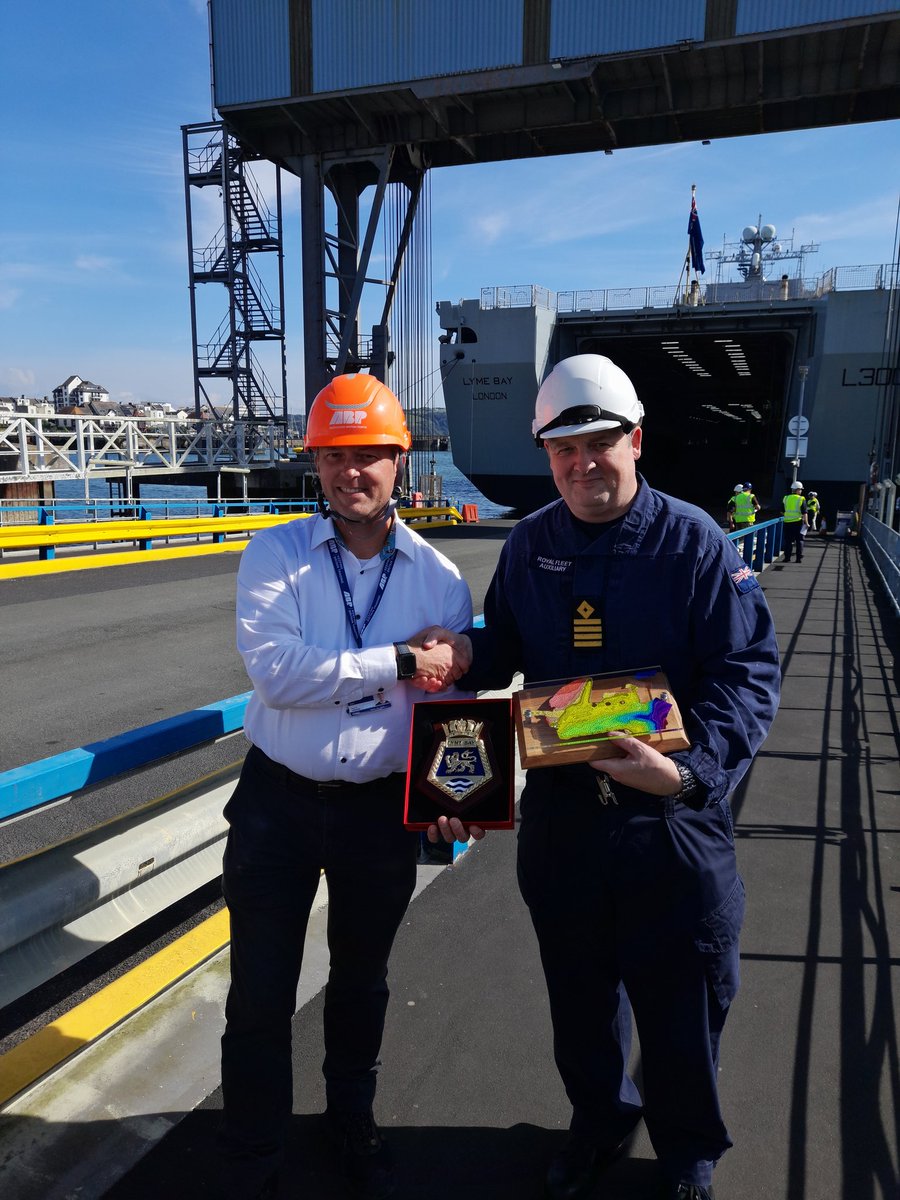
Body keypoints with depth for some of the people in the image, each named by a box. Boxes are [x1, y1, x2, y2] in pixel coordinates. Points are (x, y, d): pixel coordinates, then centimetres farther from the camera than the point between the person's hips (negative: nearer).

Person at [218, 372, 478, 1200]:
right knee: (260, 996, 12)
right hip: (278, 800, -1)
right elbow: (276, 669, -22)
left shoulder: (439, 577, -3)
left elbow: (453, 698, 1)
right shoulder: (277, 555, -8)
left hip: (383, 809, 2)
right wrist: (401, 662, -23)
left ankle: (353, 1124, 50)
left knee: (362, 981, 22)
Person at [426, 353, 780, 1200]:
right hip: (559, 809, 4)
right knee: (579, 993, 22)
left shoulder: (694, 542, -11)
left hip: (672, 820, -3)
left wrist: (691, 770, -27)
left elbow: (748, 673, -14)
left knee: (679, 1004, 15)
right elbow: (502, 651, 13)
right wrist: (462, 653, -9)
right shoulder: (528, 546, 1)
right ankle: (598, 1121, 52)